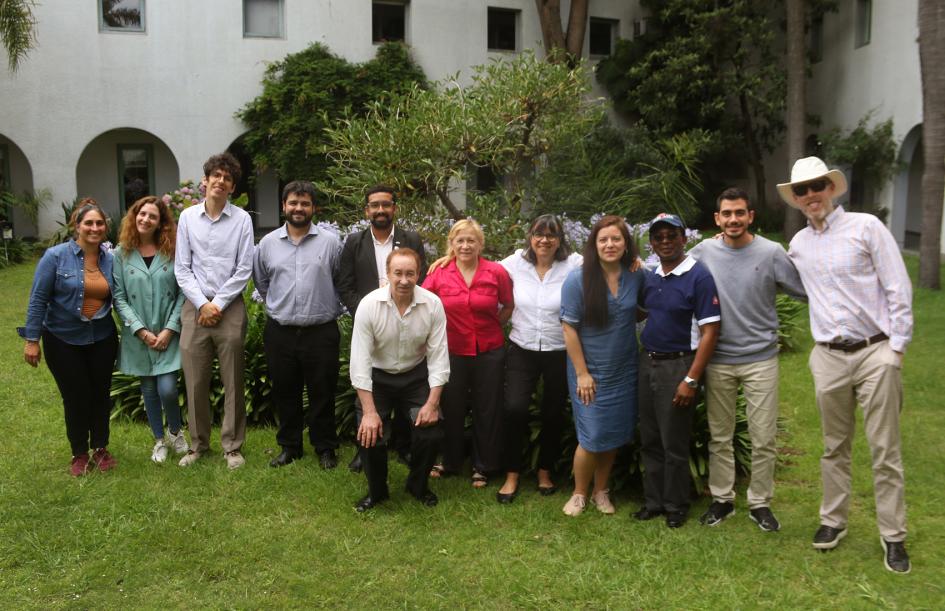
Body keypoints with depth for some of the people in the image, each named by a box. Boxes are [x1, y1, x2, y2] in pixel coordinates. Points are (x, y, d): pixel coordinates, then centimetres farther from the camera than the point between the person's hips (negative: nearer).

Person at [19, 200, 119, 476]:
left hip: (102, 338, 3)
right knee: (76, 398, 6)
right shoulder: (56, 256, -13)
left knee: (101, 394, 11)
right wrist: (32, 340, -10)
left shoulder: (110, 258, -3)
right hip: (64, 340, -3)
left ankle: (101, 448, 30)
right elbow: (38, 299, -10)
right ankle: (79, 454, 25)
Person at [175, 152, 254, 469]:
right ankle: (198, 443, 22)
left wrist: (218, 304, -8)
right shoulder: (188, 217, 4)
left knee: (233, 381, 5)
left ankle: (232, 446, 17)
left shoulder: (241, 219, -1)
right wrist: (202, 304, -7)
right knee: (195, 381, 7)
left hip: (229, 308, -1)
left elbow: (244, 270, -3)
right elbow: (182, 268, 3)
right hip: (195, 306, 2)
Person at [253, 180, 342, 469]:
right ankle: (289, 446, 27)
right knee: (285, 393, 12)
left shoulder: (330, 242, -2)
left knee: (322, 394, 6)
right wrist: (278, 307, 15)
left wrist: (329, 309, 6)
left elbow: (342, 282, 5)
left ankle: (325, 448, 21)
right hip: (280, 333, 3)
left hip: (321, 332, -2)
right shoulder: (267, 243, 5)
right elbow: (261, 282, 17)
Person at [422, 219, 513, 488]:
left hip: (489, 352, 0)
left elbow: (509, 305, 7)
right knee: (451, 408, 14)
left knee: (487, 410, 12)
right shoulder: (439, 273, -8)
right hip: (452, 351, 1)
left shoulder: (496, 272, -9)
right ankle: (450, 461, 35)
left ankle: (482, 467, 30)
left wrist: (493, 324, -2)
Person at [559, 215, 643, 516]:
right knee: (593, 437, 0)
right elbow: (569, 328, -13)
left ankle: (601, 492, 31)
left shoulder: (637, 277, -3)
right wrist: (582, 373, -13)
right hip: (591, 371, -4)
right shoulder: (577, 279, -15)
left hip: (624, 371, 4)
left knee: (614, 435, 12)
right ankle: (579, 494, 22)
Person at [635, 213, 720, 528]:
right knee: (650, 441, 13)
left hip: (678, 366, -6)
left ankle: (676, 507, 20)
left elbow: (709, 332, -15)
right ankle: (653, 501, 27)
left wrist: (691, 380, -19)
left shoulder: (699, 276, -12)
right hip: (648, 363, 6)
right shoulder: (650, 277, 8)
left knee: (674, 443, 3)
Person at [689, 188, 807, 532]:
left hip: (760, 359, -1)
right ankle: (722, 498, 28)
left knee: (764, 438, 5)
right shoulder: (704, 252, -1)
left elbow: (806, 293, 0)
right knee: (719, 436, 13)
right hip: (717, 360, 2)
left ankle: (760, 503, 22)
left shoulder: (771, 253, -5)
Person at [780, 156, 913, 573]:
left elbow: (898, 289, -6)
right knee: (834, 447, 13)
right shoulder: (798, 243, 9)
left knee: (885, 449, 2)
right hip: (828, 357, 4)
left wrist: (896, 348, -9)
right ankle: (833, 520, 26)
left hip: (875, 352, -4)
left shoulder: (866, 227, -5)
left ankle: (893, 536, 12)